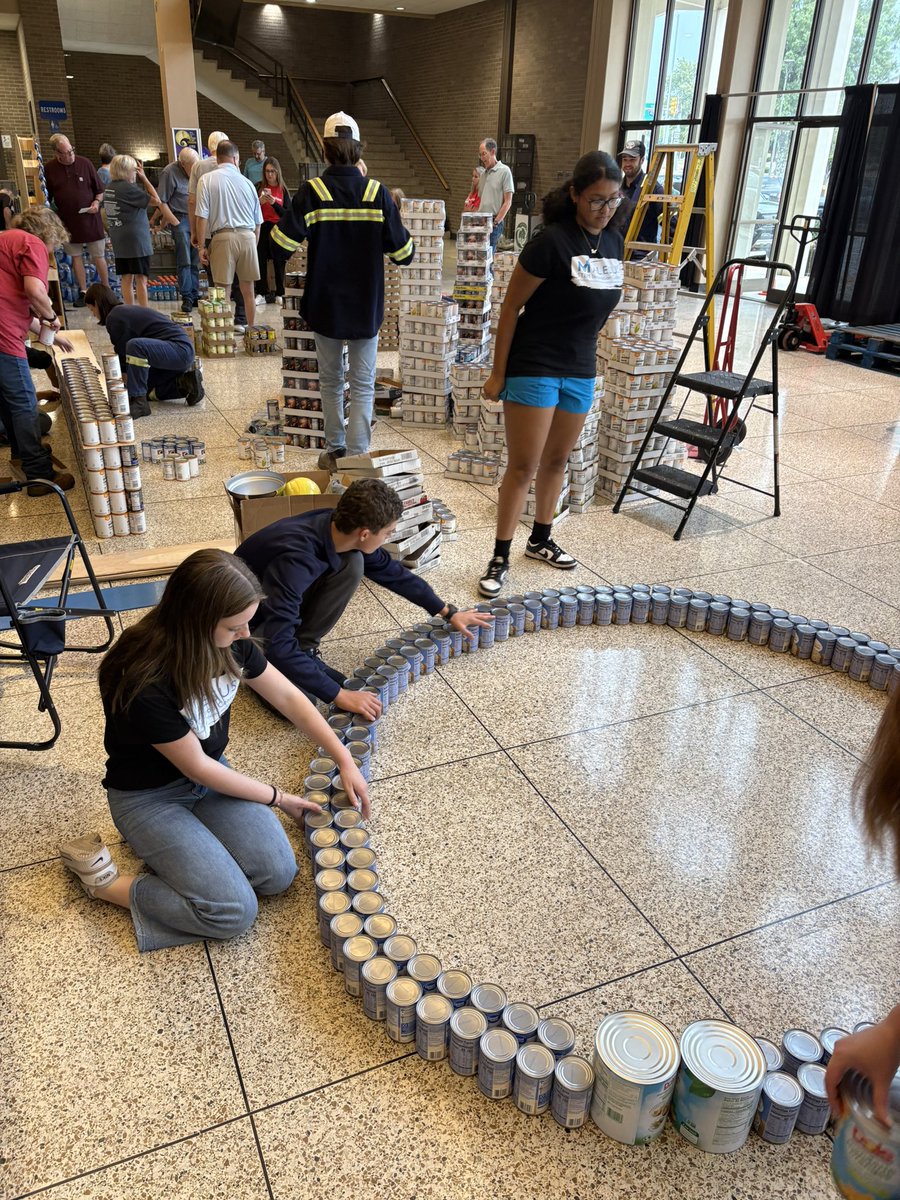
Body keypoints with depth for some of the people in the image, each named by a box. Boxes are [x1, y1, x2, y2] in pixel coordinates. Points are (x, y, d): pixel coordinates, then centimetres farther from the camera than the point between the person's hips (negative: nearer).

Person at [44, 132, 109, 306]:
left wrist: (97, 202, -13)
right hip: (67, 221, 1)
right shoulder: (49, 168, -3)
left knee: (98, 256, 3)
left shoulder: (85, 163, -3)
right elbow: (46, 197, 4)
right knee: (76, 256, 7)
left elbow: (99, 190, 6)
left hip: (90, 219, -1)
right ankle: (83, 293, 15)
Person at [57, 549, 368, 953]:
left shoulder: (229, 642, -14)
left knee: (278, 873, -11)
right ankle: (105, 882, -1)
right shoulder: (143, 682, -33)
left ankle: (187, 844, 10)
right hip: (149, 796, -6)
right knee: (235, 910, -17)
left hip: (211, 773, 6)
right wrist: (277, 798, -9)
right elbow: (196, 767, -21)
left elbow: (287, 697, 0)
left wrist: (344, 760, -4)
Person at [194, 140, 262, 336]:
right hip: (248, 236, 3)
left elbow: (202, 217, -6)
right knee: (248, 290, 11)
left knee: (223, 290, 3)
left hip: (223, 237, -3)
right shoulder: (247, 182, 11)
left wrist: (201, 246, -2)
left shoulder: (207, 179, 1)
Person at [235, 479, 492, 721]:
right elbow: (279, 645, -41)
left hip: (285, 602, 7)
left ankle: (304, 648, -1)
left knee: (352, 564, -16)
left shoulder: (338, 529, -16)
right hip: (246, 621, -7)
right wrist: (339, 695, -37)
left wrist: (449, 613, 8)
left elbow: (391, 571, 1)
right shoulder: (296, 558, -39)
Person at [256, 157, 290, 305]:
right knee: (261, 261, -2)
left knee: (279, 262, 4)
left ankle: (279, 293, 12)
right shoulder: (259, 187, 3)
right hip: (262, 228, 0)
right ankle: (262, 293, 4)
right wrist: (260, 202, -17)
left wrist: (273, 203, -18)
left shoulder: (283, 190, 3)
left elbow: (287, 214, -4)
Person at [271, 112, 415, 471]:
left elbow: (284, 244, -13)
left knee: (331, 380, 16)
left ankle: (334, 450, 24)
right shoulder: (378, 193, -7)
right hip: (366, 305, 0)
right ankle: (358, 455, 1)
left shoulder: (312, 192, -10)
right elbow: (403, 252, -4)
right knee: (363, 385, 6)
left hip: (325, 304, 1)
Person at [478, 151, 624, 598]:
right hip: (533, 368, -7)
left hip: (580, 371, 7)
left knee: (557, 460, 16)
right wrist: (498, 374, -12)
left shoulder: (613, 242, 5)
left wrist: (585, 349, 18)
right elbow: (511, 307, -12)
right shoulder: (552, 241, -16)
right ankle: (500, 557, 6)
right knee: (523, 465, -4)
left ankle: (540, 540, 33)